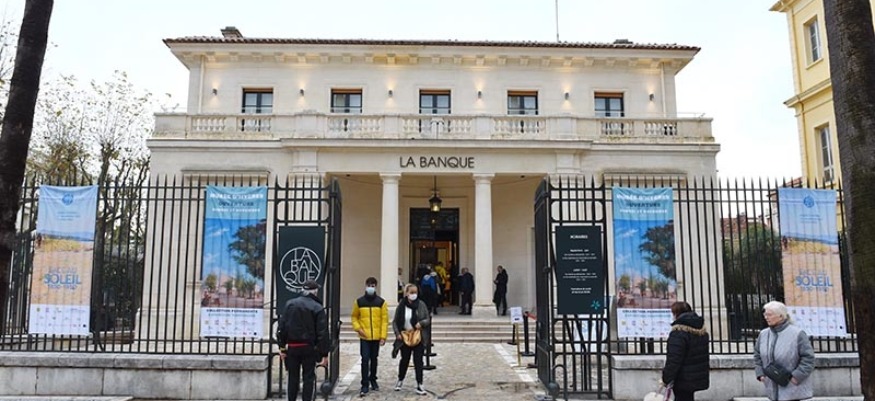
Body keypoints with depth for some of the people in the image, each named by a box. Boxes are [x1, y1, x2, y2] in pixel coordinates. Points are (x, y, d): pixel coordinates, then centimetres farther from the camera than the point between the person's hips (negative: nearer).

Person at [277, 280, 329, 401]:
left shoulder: (289, 304, 4)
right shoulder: (318, 308, -7)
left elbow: (282, 327, 1)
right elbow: (323, 333, -10)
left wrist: (282, 347, 5)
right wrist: (324, 353, -7)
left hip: (292, 347, 3)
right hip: (309, 348, -3)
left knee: (293, 377, 14)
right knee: (309, 377, 4)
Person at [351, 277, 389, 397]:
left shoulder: (381, 302, -1)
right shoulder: (359, 301, 0)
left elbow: (384, 320, -2)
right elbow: (354, 317, 9)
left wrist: (383, 336, -7)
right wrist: (358, 328, -9)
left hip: (376, 337, 1)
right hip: (364, 337, -1)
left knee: (374, 359, 14)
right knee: (365, 359, -7)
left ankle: (373, 380, 31)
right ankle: (365, 385, -2)